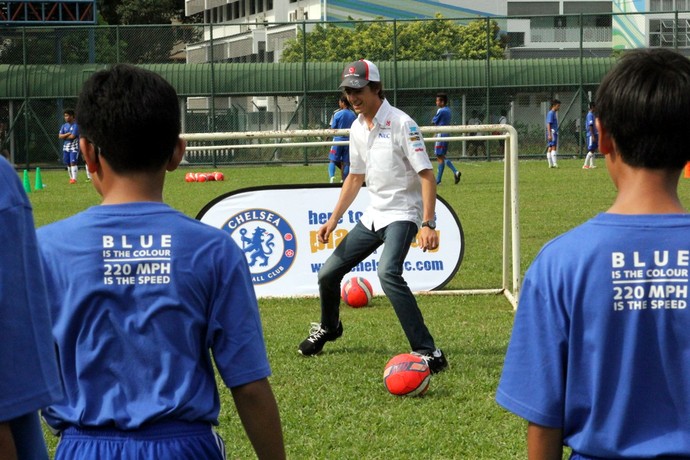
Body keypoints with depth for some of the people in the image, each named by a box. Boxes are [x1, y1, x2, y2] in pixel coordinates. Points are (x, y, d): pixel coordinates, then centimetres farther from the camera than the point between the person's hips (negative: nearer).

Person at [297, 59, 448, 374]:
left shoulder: (401, 124, -15)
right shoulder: (357, 128, 9)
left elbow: (426, 175, -17)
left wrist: (428, 224, -26)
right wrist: (333, 221, 17)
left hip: (403, 213, -8)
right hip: (374, 215, 8)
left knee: (388, 271, -33)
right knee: (328, 274, 11)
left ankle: (428, 352, -33)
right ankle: (328, 328, 43)